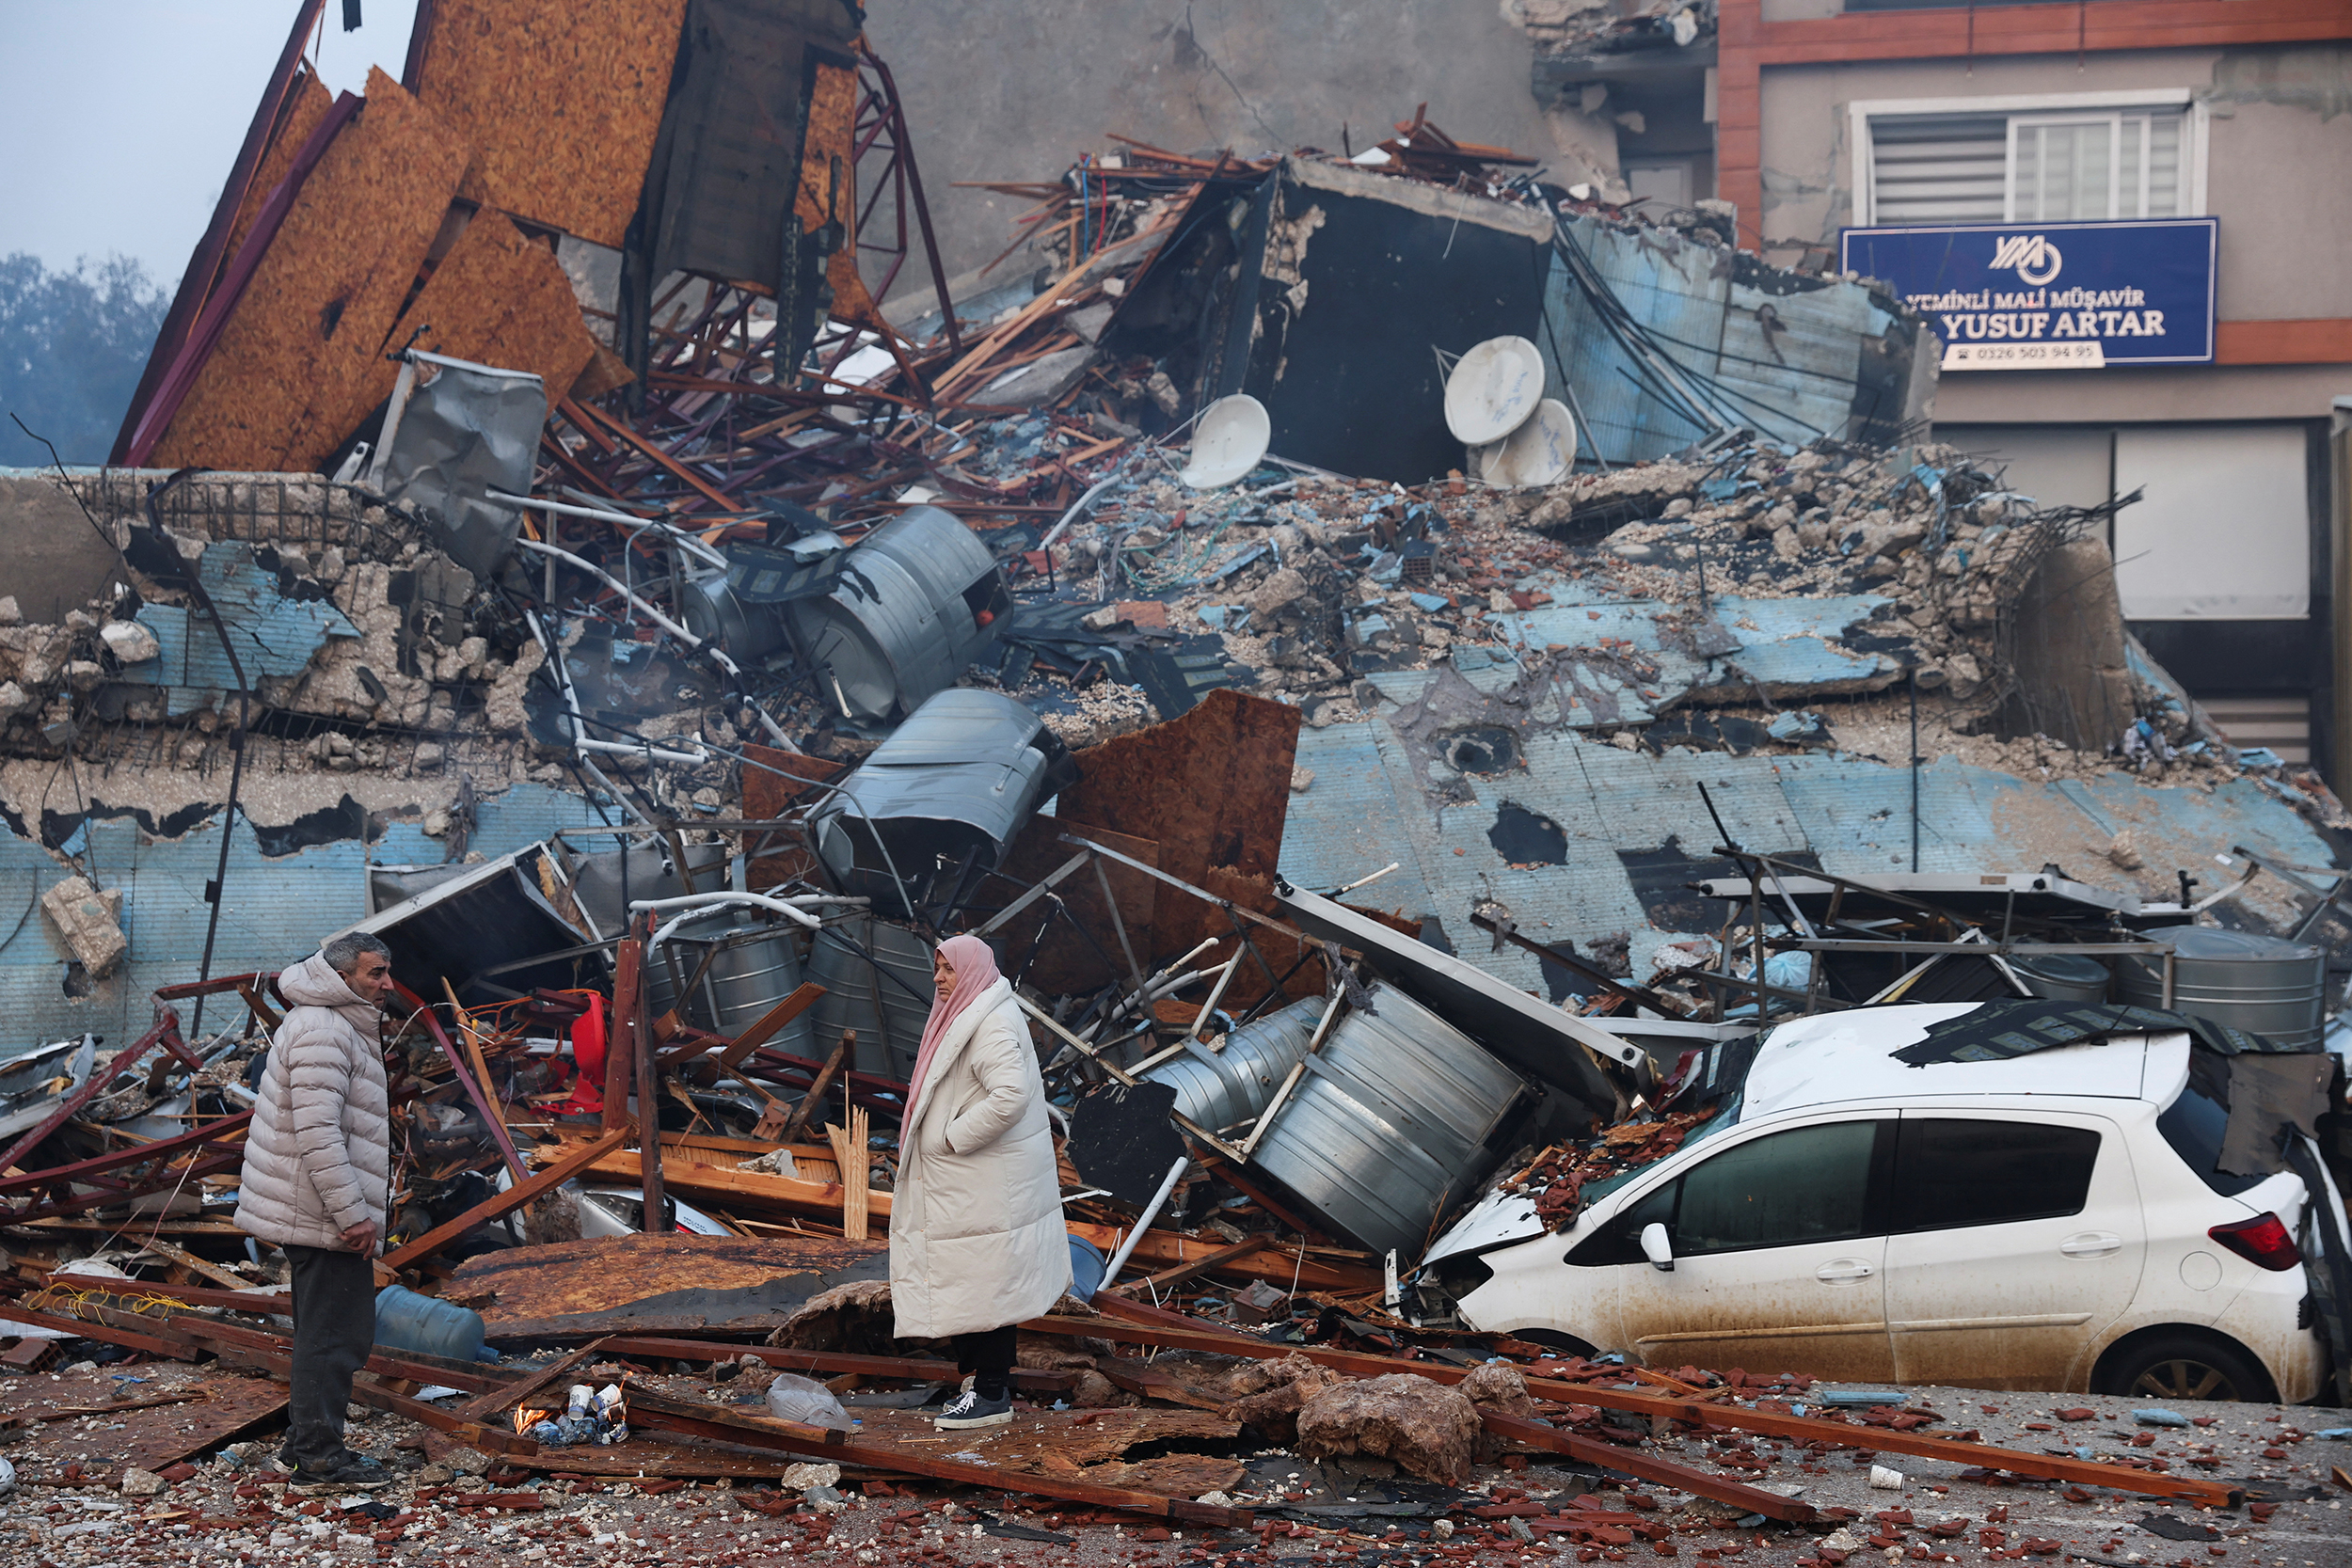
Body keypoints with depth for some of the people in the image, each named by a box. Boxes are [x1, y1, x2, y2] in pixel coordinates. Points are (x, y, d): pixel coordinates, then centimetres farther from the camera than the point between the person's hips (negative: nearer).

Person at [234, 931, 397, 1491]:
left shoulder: (338, 1025, 18)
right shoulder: (322, 1032, -17)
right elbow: (318, 1134, -24)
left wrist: (354, 1209, 23)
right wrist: (351, 1213, -24)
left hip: (311, 1210, 11)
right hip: (322, 1213, -11)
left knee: (321, 1331, 18)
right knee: (336, 1333, -8)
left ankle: (304, 1444, 26)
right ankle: (318, 1459, -5)